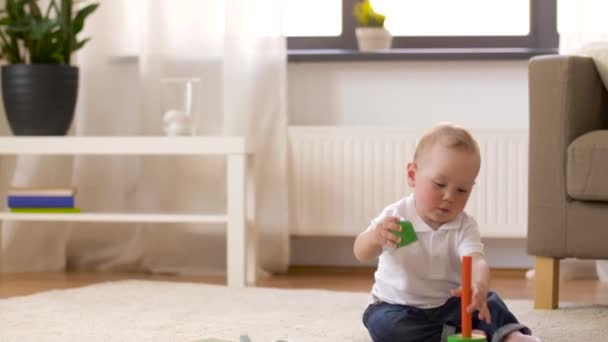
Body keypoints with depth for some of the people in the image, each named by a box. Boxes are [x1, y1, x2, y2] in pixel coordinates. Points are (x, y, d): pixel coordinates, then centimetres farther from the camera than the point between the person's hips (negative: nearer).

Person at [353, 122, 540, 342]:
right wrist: (375, 237, -46)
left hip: (446, 306, 2)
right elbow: (362, 254, -20)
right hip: (397, 305, -1)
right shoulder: (395, 217, -13)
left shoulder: (464, 227, -12)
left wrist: (479, 286, -57)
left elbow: (476, 261, -31)